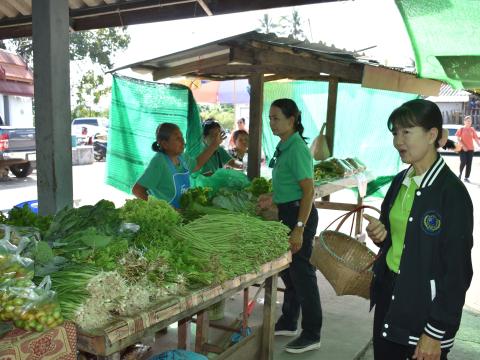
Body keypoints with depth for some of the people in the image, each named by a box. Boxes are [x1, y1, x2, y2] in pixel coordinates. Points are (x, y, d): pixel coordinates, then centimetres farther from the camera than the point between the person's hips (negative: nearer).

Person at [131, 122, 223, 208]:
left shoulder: (181, 157, 7)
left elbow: (196, 165, 29)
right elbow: (137, 190, -19)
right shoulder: (159, 162, -17)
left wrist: (213, 145, 24)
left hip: (181, 211, 8)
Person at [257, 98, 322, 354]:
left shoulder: (297, 149, -18)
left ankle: (312, 335, 15)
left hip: (300, 214, -10)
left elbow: (309, 191, -21)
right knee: (287, 269, 19)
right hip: (287, 213, 10)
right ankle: (288, 323, 36)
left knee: (301, 272, 0)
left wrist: (299, 229, -24)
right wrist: (273, 198, 13)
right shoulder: (283, 147, 9)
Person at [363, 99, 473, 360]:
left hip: (427, 308, -6)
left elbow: (457, 271, -16)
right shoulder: (401, 181, 4)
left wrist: (436, 332, -15)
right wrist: (380, 235, -5)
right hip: (389, 295, 7)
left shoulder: (452, 192, -17)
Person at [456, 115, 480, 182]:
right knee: (463, 162, -11)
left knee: (469, 164, 1)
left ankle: (467, 177, 9)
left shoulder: (472, 130, 7)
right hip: (463, 148, -3)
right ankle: (460, 173, 16)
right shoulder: (461, 129, -2)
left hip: (471, 149, 3)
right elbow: (458, 139, -5)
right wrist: (463, 146, -14)